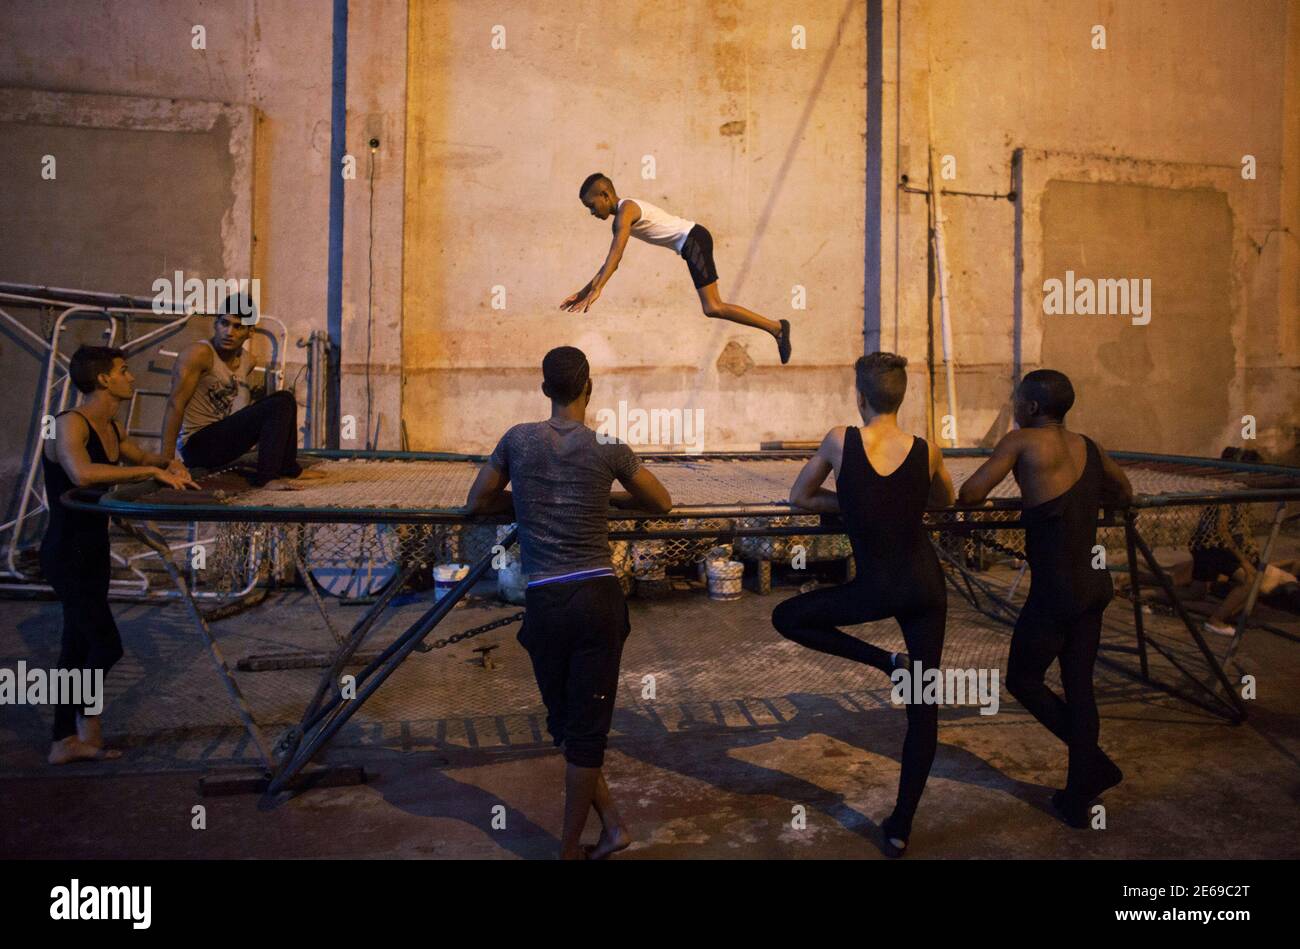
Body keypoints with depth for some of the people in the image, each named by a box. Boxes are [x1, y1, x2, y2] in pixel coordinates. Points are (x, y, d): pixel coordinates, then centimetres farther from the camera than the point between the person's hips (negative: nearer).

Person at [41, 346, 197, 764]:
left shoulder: (110, 427, 8)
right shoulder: (70, 423, -18)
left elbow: (139, 454, 27)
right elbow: (82, 473, -37)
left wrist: (168, 463, 5)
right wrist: (151, 471, -31)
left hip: (94, 550, 9)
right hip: (66, 553, -9)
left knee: (78, 644, 15)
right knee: (107, 645, -6)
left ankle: (65, 741, 26)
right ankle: (87, 720, 19)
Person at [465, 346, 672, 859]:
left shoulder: (518, 440, 1)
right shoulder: (609, 448, -2)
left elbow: (476, 504, 12)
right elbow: (662, 504, 11)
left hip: (544, 602, 0)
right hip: (599, 598, 0)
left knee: (566, 723, 19)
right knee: (588, 728, 11)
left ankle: (611, 824, 23)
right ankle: (570, 848, 23)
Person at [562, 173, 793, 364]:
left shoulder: (626, 210, -12)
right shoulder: (620, 217, 18)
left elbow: (615, 254, -25)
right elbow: (611, 261, 21)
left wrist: (596, 290, -29)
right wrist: (583, 291, 18)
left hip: (694, 239, -10)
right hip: (691, 242, 10)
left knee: (713, 308, -16)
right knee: (712, 306, 9)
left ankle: (776, 327, -13)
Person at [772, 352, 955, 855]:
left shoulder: (840, 440, -9)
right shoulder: (926, 450, -4)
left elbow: (799, 497, 4)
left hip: (875, 591, -3)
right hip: (925, 587, 3)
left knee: (786, 617, 19)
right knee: (923, 707, 13)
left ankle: (887, 661, 9)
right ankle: (900, 828, 21)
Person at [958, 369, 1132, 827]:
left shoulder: (1022, 441, -10)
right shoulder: (1088, 446, 9)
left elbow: (969, 494, -13)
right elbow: (1123, 494, 25)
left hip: (1056, 590, -7)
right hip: (1095, 583, 7)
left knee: (1023, 680, 12)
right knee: (1079, 686, 15)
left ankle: (1096, 765, 14)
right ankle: (1078, 797, 24)